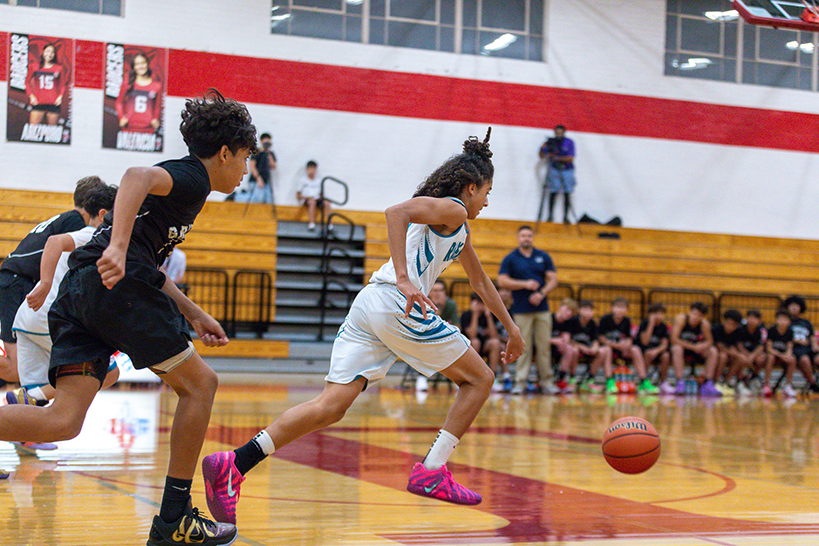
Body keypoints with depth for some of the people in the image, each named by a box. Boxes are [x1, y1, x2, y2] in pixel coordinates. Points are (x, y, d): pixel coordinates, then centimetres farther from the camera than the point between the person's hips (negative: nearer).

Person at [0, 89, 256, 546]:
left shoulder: (181, 180, 32)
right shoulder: (192, 176, 3)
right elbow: (138, 176, -21)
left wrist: (195, 315, 41)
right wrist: (117, 248, -33)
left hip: (78, 289, 9)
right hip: (117, 285, -9)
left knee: (63, 421, -4)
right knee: (198, 383, 5)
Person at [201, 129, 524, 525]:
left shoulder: (458, 228, 33)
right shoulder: (451, 210, 3)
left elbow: (480, 282, 46)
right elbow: (397, 212, -16)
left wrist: (510, 327, 54)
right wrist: (403, 280, -26)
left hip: (369, 304, 8)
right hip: (397, 305, -8)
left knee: (331, 406, -5)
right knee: (479, 379, 8)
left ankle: (233, 465, -20)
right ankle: (430, 473, 1)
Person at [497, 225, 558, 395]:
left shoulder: (544, 257, 10)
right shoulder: (510, 259, 3)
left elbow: (553, 279, 7)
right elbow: (502, 281, -5)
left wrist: (541, 293, -10)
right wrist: (525, 284, -12)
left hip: (542, 308, 2)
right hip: (521, 310, -2)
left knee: (544, 346, 2)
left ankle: (546, 381, 8)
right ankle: (520, 382, 0)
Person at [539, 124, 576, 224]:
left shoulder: (569, 142, -4)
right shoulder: (551, 142, -1)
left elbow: (571, 158, -11)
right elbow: (542, 156, 0)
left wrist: (557, 158, -22)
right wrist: (543, 149, -21)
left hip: (567, 170, 0)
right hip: (554, 170, 0)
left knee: (567, 193, -5)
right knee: (553, 192, -10)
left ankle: (565, 216, -2)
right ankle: (550, 215, -7)